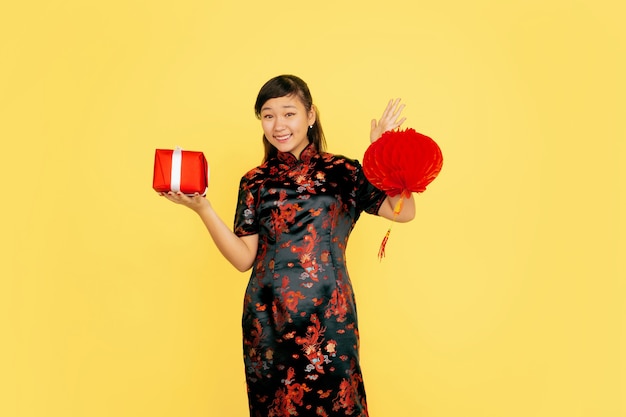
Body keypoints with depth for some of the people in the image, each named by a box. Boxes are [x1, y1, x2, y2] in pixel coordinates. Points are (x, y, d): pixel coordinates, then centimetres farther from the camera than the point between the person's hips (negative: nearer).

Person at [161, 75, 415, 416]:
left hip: (329, 319, -1)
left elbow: (404, 211, -7)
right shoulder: (255, 182, 5)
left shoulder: (341, 171, 1)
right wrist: (202, 208, -8)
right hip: (269, 320, 2)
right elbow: (243, 258, -1)